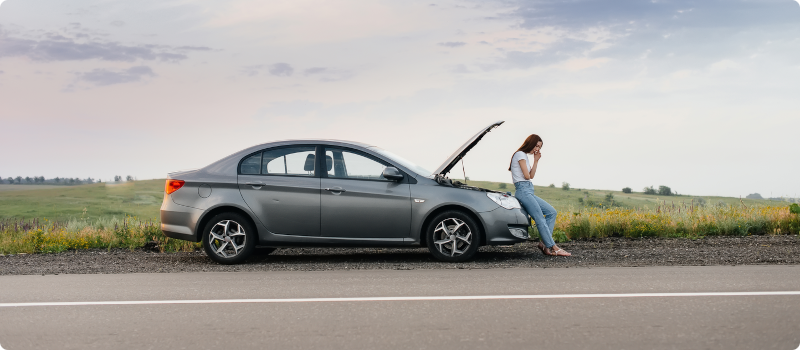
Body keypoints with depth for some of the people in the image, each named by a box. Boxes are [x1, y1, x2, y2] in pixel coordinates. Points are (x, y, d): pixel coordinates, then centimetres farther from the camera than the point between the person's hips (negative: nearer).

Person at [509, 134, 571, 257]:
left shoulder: (525, 156, 23)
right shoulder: (520, 154, -6)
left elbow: (531, 176, 12)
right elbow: (527, 176, -10)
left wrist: (536, 160, 7)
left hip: (529, 192, 10)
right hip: (523, 190, -10)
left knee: (552, 212, 2)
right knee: (540, 219, -16)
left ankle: (544, 243, -5)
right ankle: (553, 248, -19)